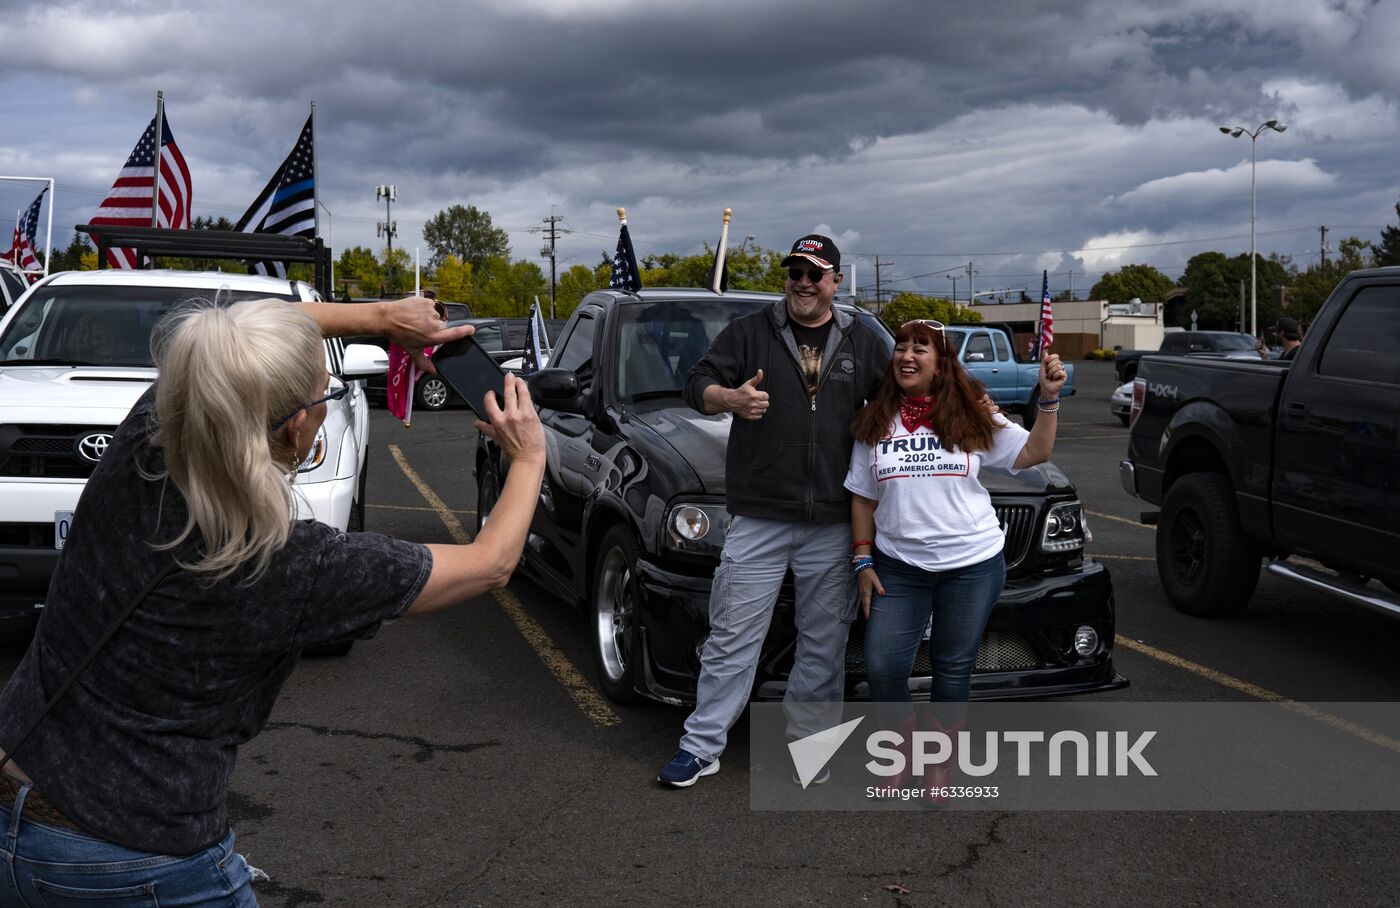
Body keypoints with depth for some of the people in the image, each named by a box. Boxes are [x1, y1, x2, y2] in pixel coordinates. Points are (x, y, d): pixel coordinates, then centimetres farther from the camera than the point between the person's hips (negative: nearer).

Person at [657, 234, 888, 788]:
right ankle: (701, 747, 7)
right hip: (758, 518, -2)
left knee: (824, 643, 9)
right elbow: (697, 383, 1)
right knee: (732, 637, -1)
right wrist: (729, 398, -22)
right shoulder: (750, 332, 5)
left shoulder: (862, 343, 12)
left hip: (833, 523, 2)